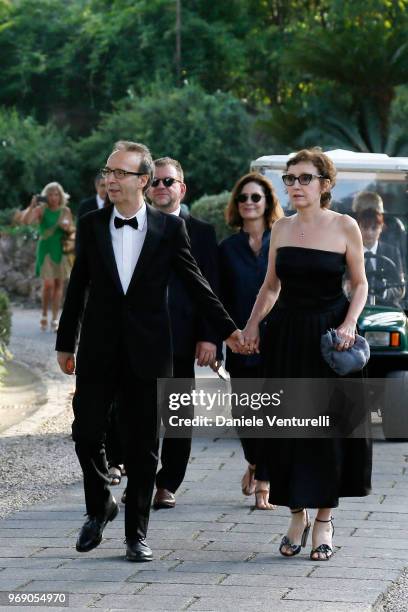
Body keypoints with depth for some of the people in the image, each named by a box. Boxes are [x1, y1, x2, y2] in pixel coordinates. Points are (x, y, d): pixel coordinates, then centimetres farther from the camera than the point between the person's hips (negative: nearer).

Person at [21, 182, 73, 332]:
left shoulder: (66, 211, 7)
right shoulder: (41, 209, -4)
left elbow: (71, 230, 15)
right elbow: (25, 221, -18)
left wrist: (68, 227, -6)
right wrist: (32, 206, -26)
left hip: (61, 250, 3)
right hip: (46, 250, -3)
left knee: (59, 284, 3)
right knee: (48, 284, -12)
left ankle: (54, 319, 9)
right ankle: (44, 315, 9)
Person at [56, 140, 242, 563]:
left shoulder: (169, 228, -1)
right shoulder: (91, 225, 4)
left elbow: (195, 284, 5)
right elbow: (78, 287, 8)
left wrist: (227, 329, 3)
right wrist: (65, 343, 10)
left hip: (147, 351, -1)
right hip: (99, 350, 1)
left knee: (142, 445, 3)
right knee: (86, 432, 0)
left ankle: (136, 533, 13)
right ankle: (99, 506, 26)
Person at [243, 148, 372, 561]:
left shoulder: (344, 227, -3)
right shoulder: (282, 228, 8)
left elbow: (360, 284, 2)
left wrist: (349, 322, -14)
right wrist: (253, 322, 1)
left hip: (329, 336, -3)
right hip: (286, 336, 4)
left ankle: (323, 520, 9)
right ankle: (297, 517, 14)